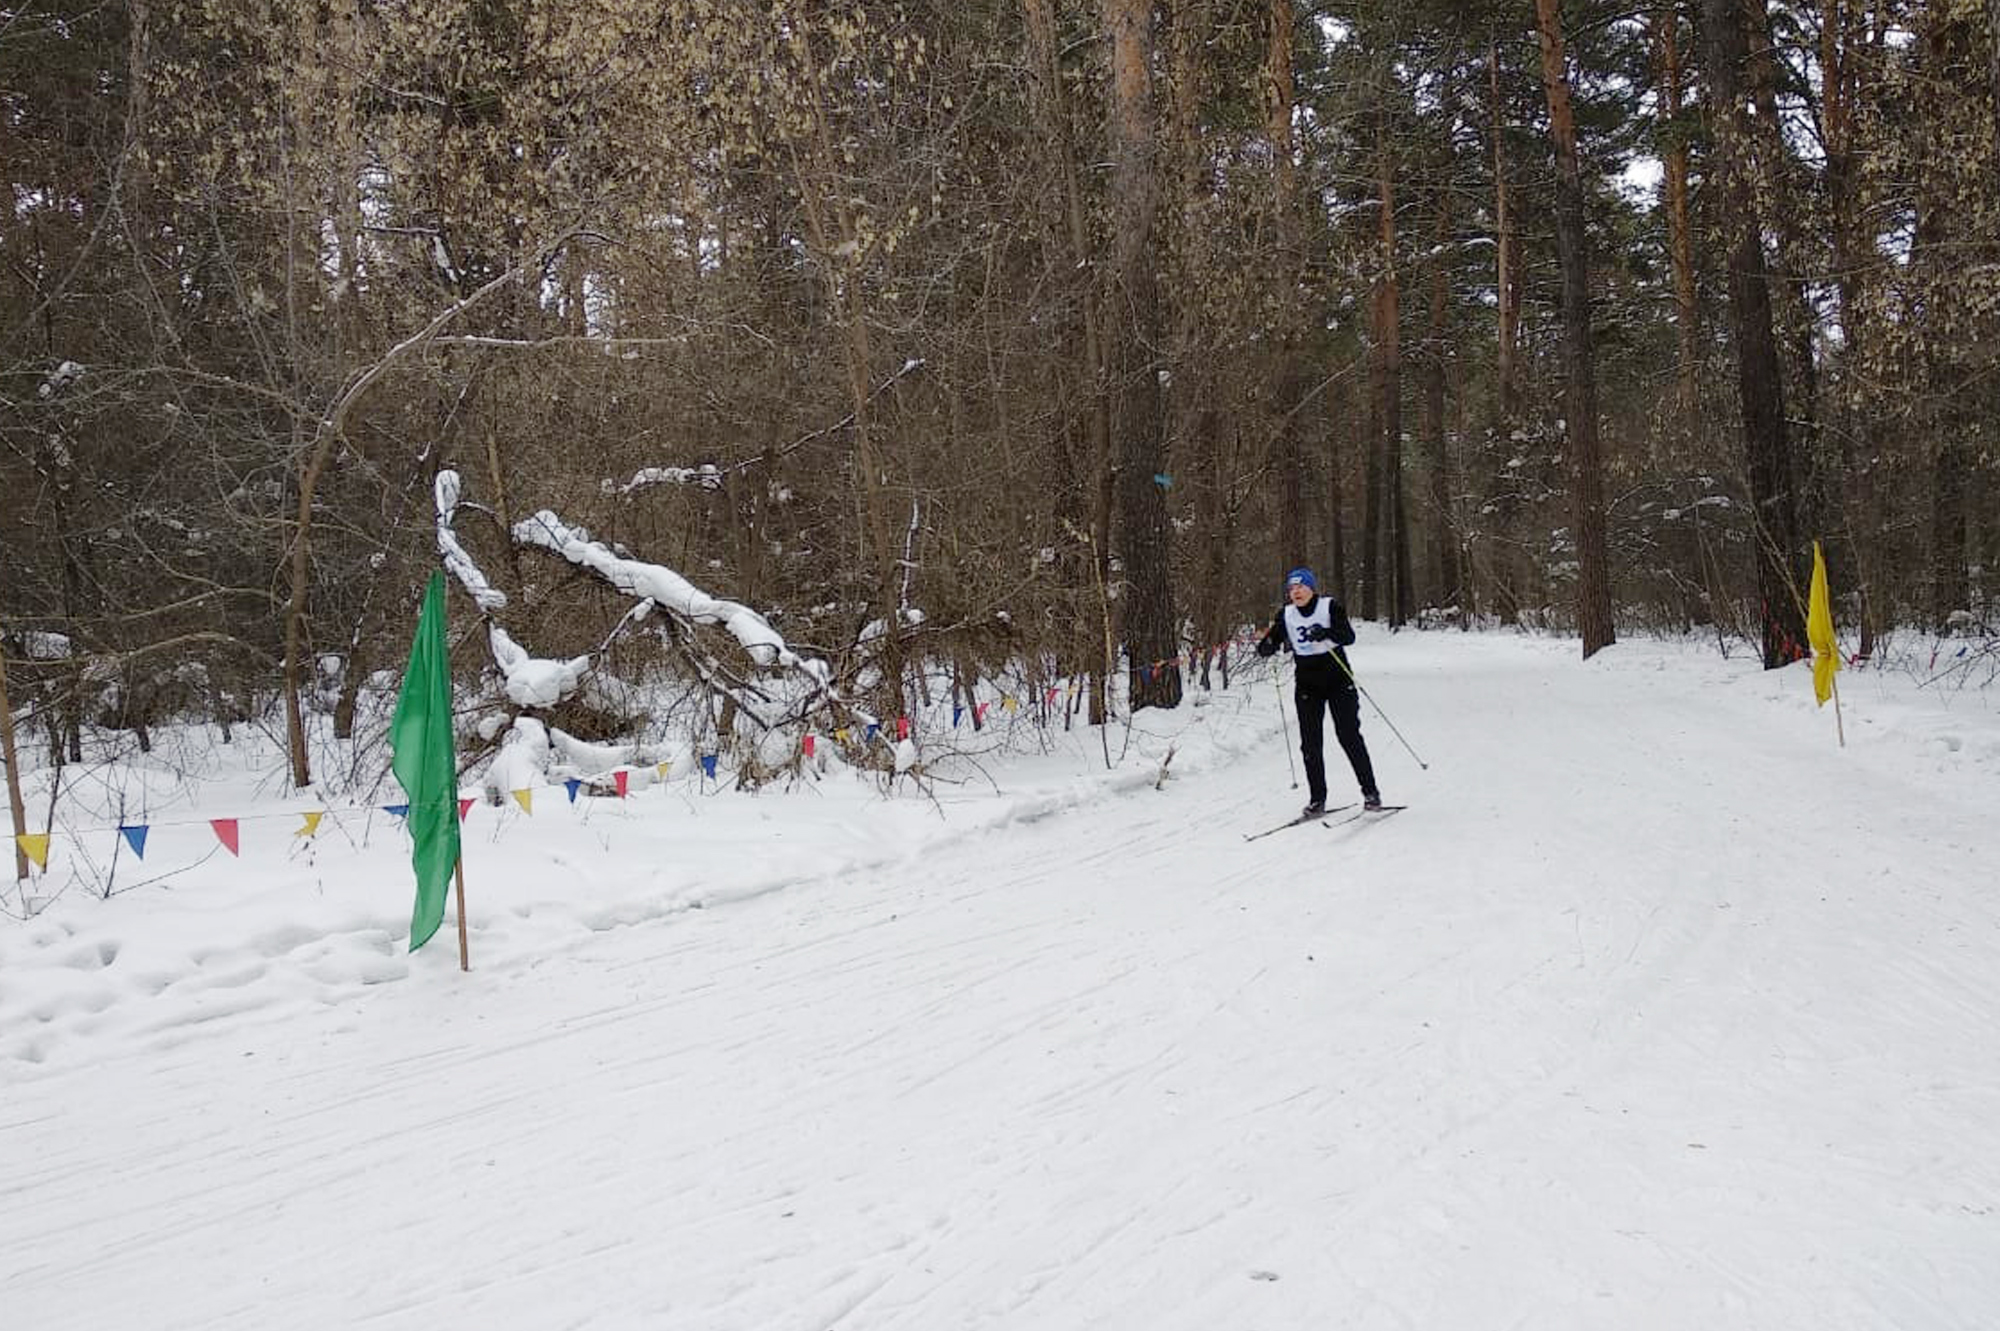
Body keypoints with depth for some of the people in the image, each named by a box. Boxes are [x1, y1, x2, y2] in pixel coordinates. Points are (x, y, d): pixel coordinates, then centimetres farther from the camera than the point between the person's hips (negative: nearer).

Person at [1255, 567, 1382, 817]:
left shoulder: (1329, 606, -5)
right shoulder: (1285, 616, 4)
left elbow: (1348, 636, -17)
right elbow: (1265, 648, 1)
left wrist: (1326, 634, -36)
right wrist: (1268, 644, -22)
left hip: (1338, 681, -3)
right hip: (1307, 686, 3)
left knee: (1349, 736, -5)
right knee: (1310, 744, 0)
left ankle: (1370, 792, 6)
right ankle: (1317, 800, 8)